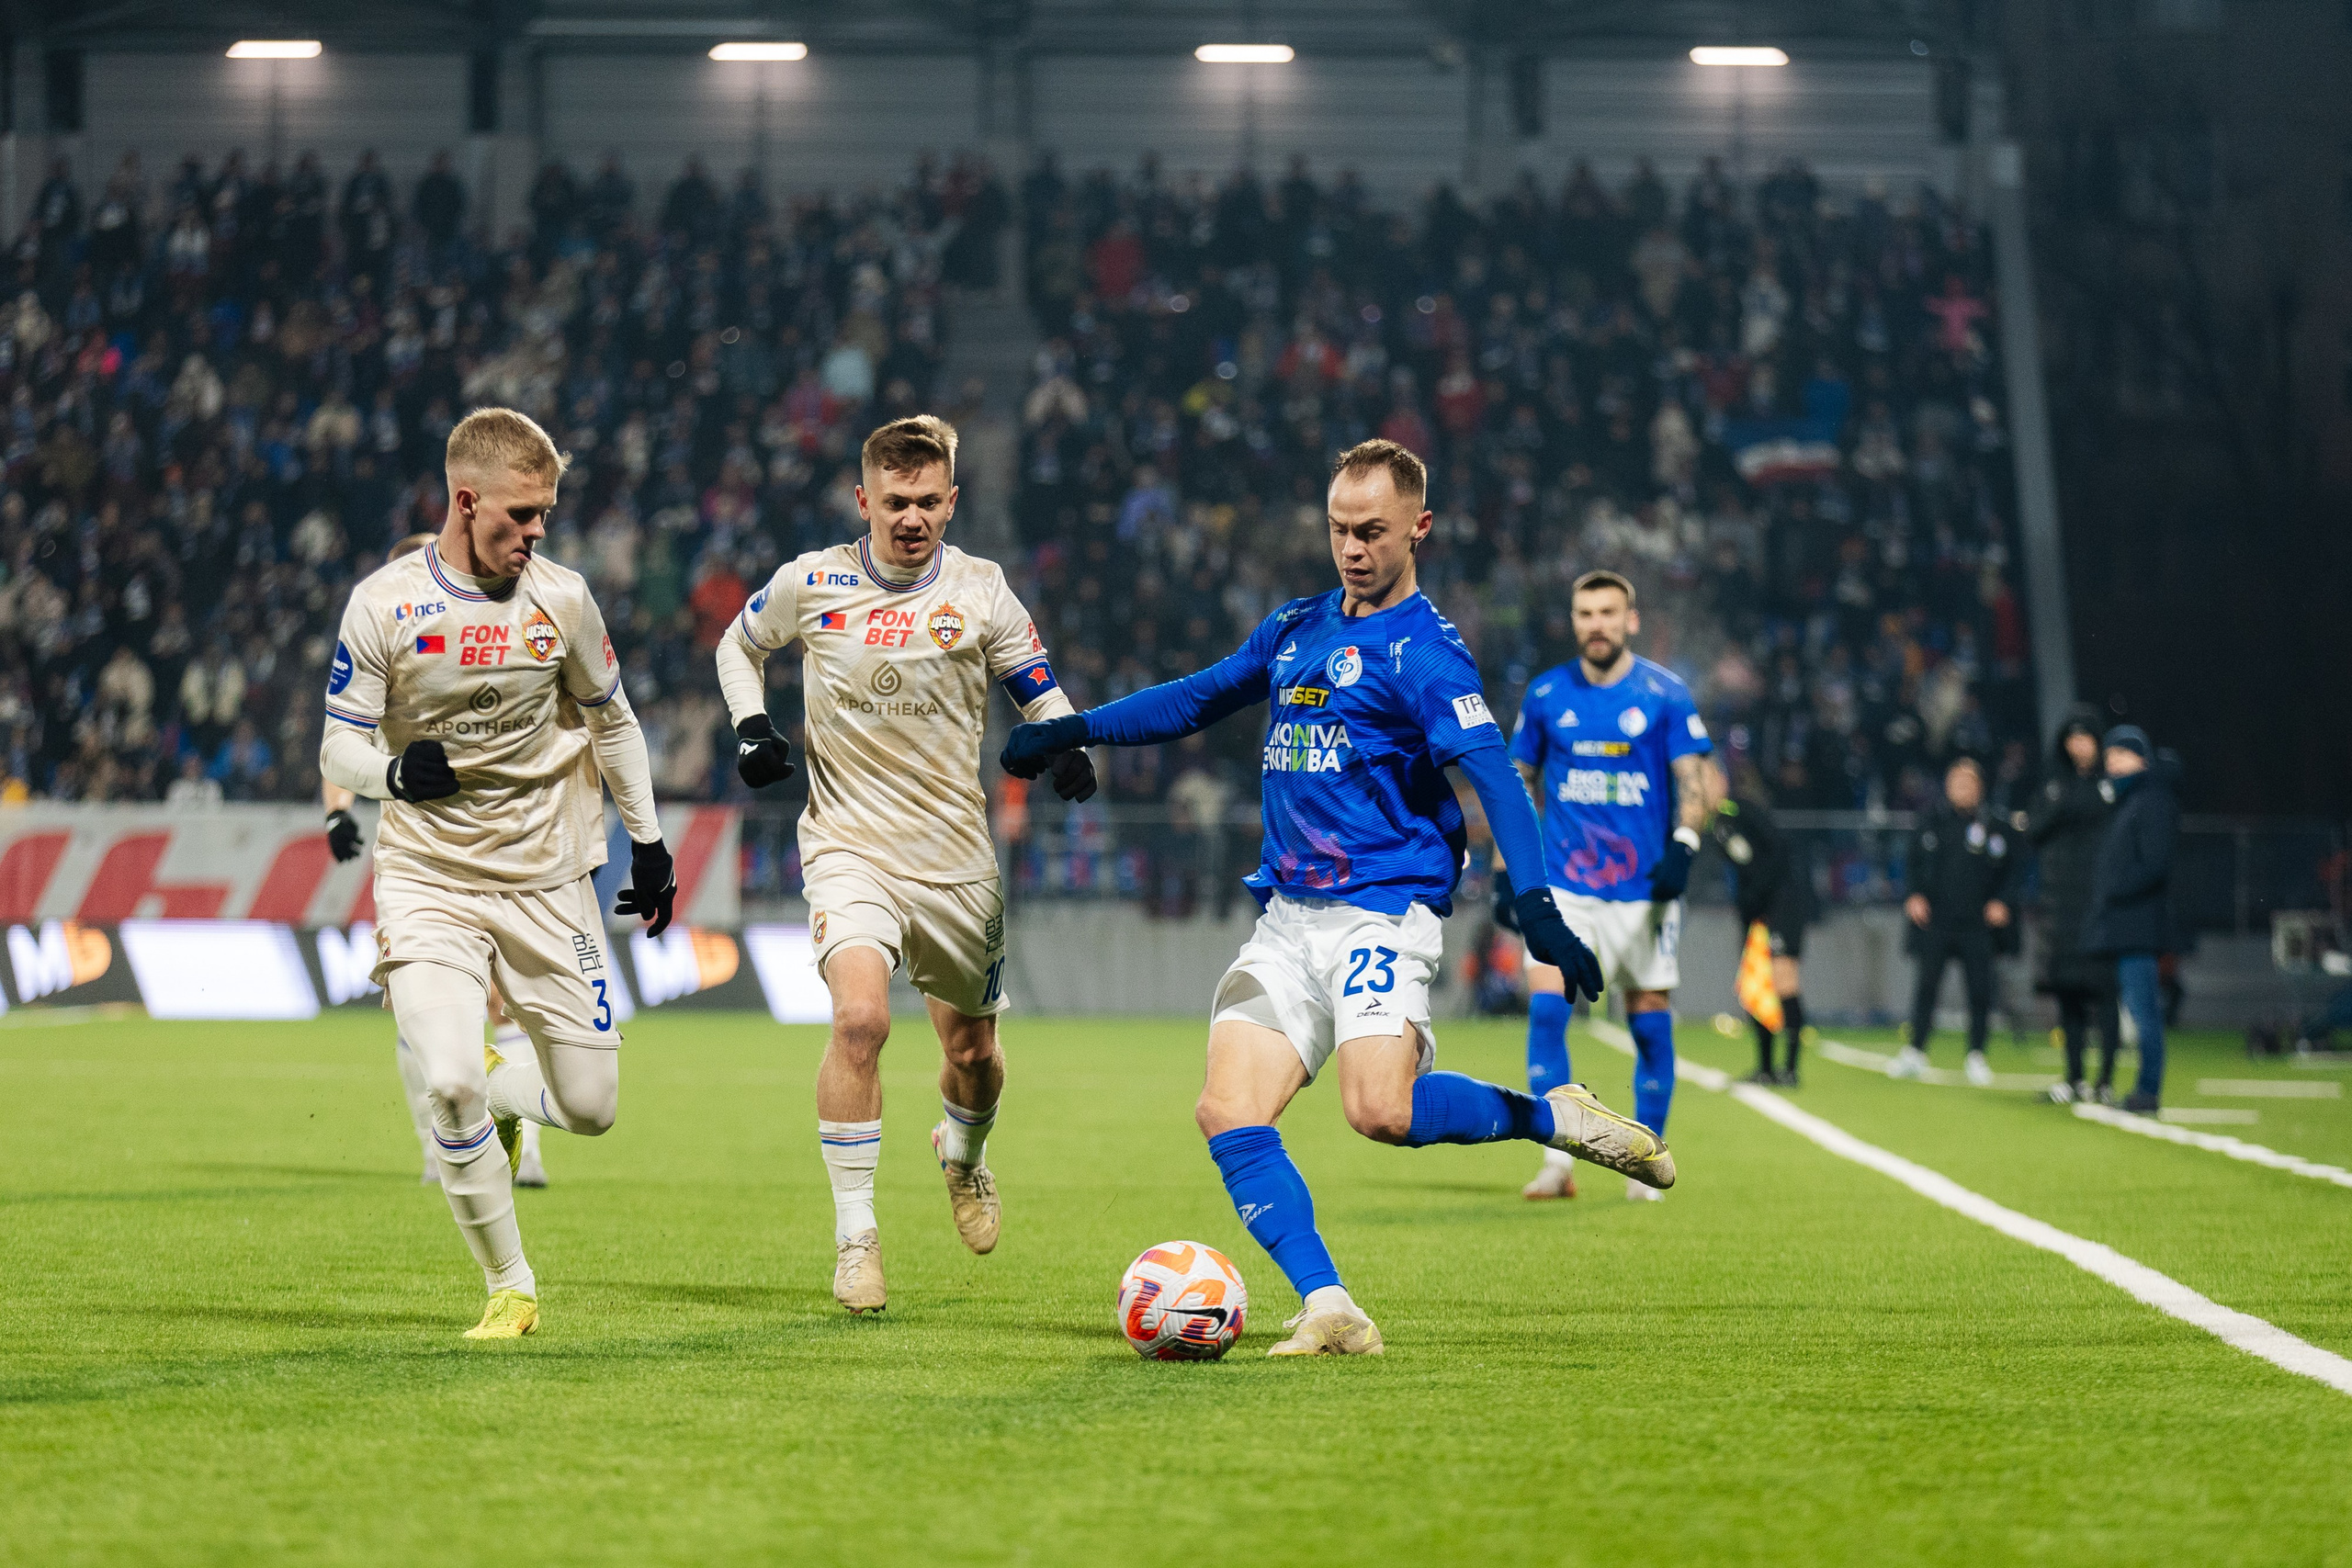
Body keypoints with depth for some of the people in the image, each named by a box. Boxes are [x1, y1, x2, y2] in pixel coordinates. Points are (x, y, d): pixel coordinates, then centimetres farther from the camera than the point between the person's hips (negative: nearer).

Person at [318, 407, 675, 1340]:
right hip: (428, 877, -2)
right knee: (448, 1085, -21)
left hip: (546, 878, 2)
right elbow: (339, 748, -2)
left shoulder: (560, 599, -1)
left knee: (590, 1106, 0)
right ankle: (509, 1290, -3)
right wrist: (396, 771, -24)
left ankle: (499, 1094, 38)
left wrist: (648, 841, 14)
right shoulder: (384, 604, -7)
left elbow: (612, 722, 14)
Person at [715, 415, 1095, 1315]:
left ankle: (963, 1154, 51)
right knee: (860, 1016, -26)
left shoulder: (979, 590, -2)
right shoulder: (810, 583, -3)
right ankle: (855, 1235, -17)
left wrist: (1067, 749, -13)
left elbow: (1039, 692, 8)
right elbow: (739, 647, 16)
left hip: (956, 859, 2)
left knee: (972, 1052, 14)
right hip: (849, 844, -2)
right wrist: (751, 726, -1)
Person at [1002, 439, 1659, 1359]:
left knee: (1380, 1111, -27)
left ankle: (1555, 1116, -3)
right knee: (1228, 1113, -12)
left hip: (1383, 911, -7)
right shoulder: (1295, 630, 17)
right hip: (1287, 917, 7)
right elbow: (1197, 698, 32)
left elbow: (1491, 775, -17)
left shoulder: (1422, 651, -6)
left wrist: (1535, 904, -30)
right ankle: (1331, 1313, -14)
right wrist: (1073, 730, 30)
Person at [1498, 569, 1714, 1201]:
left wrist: (1682, 846, -20)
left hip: (1644, 886, -1)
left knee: (1650, 1020, 2)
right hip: (1564, 883, 1)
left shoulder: (1666, 694, -1)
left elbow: (1693, 781, -3)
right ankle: (1557, 1164, -13)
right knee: (1545, 1005, -14)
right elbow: (1520, 782, 15)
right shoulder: (1545, 694, 6)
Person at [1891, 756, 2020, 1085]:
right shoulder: (1933, 824, 10)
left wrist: (2003, 903, -4)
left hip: (1979, 925, 0)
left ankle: (1977, 1056, 7)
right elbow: (1912, 864, 13)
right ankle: (1916, 1052, 6)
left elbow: (2011, 873, 12)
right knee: (1926, 985, -1)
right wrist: (1913, 896, -3)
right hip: (1934, 923, 0)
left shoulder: (1996, 830, 8)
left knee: (1980, 990, -3)